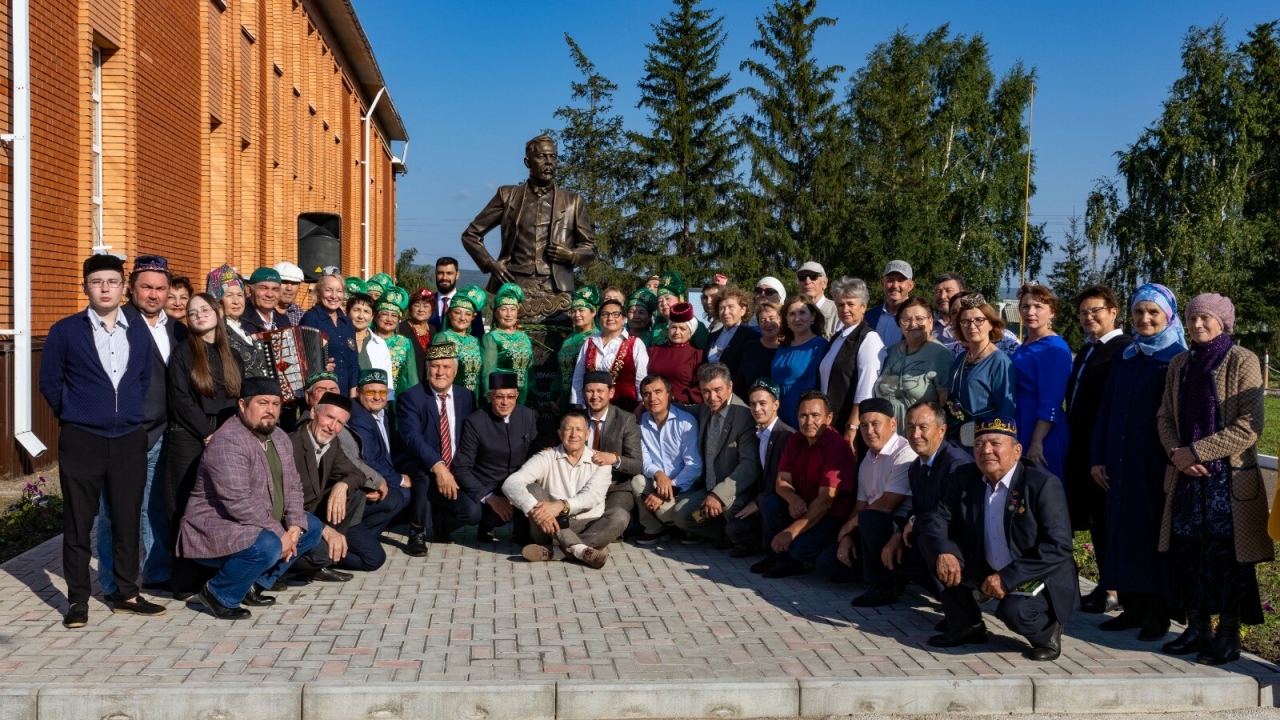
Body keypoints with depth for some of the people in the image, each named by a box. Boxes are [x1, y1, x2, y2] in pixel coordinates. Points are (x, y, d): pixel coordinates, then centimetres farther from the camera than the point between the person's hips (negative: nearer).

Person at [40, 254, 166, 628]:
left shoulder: (139, 331, 7)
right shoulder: (65, 331, -2)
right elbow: (49, 382, 4)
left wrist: (130, 412, 10)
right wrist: (74, 415, 7)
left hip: (130, 439, 3)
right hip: (81, 440, -3)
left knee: (128, 519, 7)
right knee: (78, 522, 3)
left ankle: (126, 593, 18)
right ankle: (78, 599, 13)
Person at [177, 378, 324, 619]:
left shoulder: (279, 438, 7)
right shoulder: (228, 441, -22)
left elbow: (292, 485, 8)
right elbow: (238, 501, -29)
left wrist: (295, 525, -10)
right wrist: (279, 534, -25)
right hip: (215, 530, -9)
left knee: (312, 528, 5)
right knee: (267, 546, -33)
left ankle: (256, 583, 7)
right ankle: (218, 594, -8)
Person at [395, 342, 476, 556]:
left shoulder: (466, 396, 5)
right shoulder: (411, 398, -9)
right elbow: (412, 438, -25)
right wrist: (438, 467, -39)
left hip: (456, 469, 4)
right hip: (420, 465, -4)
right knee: (425, 476, -37)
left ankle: (440, 521, 18)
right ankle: (417, 534, -17)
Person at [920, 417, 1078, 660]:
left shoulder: (1043, 484, -18)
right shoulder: (966, 478, -1)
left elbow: (1058, 548, -24)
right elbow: (937, 519, -1)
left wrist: (1008, 578, -29)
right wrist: (943, 551, -24)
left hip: (1039, 580, -6)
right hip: (988, 570, 6)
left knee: (1014, 610, -36)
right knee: (934, 542, -10)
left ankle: (1046, 631, 3)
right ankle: (967, 626, 4)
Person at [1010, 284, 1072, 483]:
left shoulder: (1054, 349, -13)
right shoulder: (1025, 347, 12)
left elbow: (1051, 402, -18)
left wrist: (1036, 443, -21)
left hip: (1041, 432, -8)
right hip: (1019, 430, 8)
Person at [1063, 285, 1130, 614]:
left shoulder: (1125, 350, -12)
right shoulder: (1086, 350, 17)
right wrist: (1074, 441, 14)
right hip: (1082, 448, 9)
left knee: (1107, 518, 0)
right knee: (1094, 517, 13)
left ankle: (1114, 590, 10)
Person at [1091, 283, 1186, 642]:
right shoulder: (1125, 359, 11)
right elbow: (1106, 410, 12)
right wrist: (1098, 458, 7)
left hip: (1158, 463, -5)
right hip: (1122, 462, 5)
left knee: (1155, 531, 0)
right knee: (1123, 529, 7)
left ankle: (1159, 612, 10)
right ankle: (1133, 607, 16)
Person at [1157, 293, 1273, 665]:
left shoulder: (1243, 362, -6)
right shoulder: (1180, 364, 11)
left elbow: (1250, 425, -12)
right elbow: (1165, 416, 12)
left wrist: (1196, 451, -14)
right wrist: (1176, 452, -7)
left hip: (1230, 477, -5)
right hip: (1187, 475, 5)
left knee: (1226, 552, -3)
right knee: (1186, 551, 6)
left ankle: (1228, 635, 9)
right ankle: (1196, 628, 19)